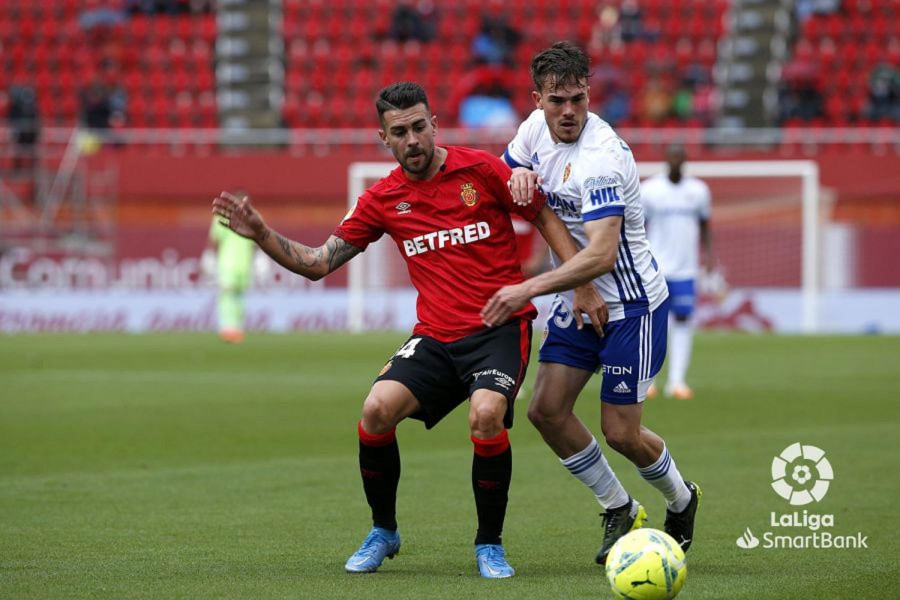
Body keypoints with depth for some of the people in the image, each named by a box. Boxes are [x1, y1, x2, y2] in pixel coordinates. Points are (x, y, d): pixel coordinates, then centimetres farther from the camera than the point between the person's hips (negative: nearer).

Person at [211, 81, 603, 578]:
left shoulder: (479, 169, -2)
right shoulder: (382, 200, 7)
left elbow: (544, 216, 7)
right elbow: (318, 263, 10)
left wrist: (581, 283, -1)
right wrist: (261, 234, -4)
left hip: (500, 325, -3)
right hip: (436, 334, 3)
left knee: (486, 416, -30)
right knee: (377, 410, -20)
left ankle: (489, 544, -8)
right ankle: (383, 532, 6)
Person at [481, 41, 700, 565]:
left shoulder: (601, 157, -28)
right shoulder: (537, 128, -3)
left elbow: (601, 255, -34)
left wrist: (529, 289, -37)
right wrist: (516, 174, -9)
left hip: (631, 305, -8)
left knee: (621, 433, -4)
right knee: (548, 410, 0)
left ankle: (681, 501, 27)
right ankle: (619, 511, 18)